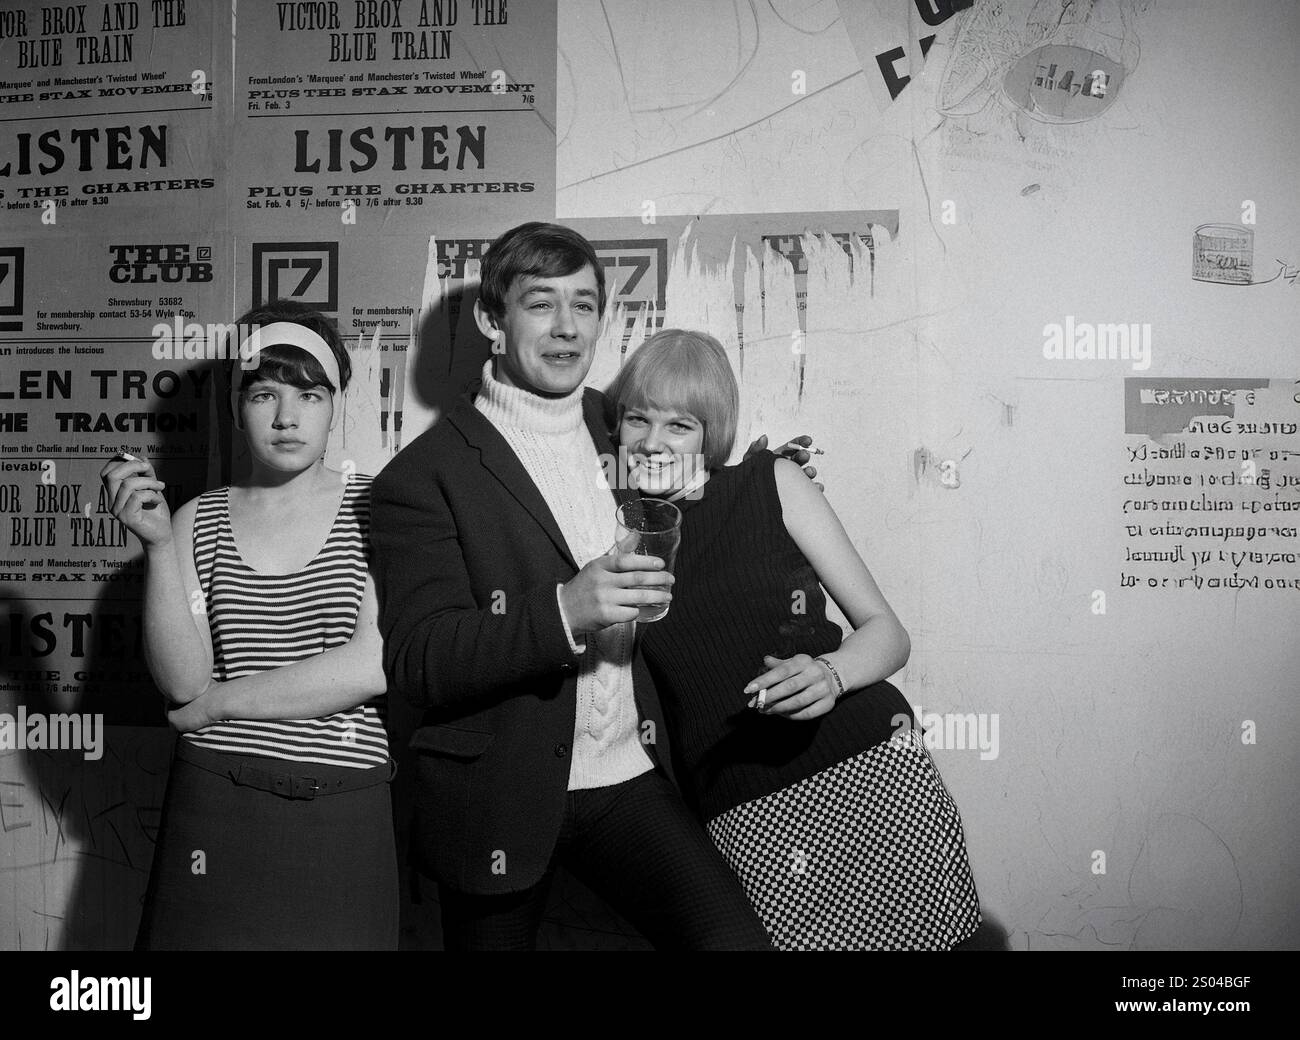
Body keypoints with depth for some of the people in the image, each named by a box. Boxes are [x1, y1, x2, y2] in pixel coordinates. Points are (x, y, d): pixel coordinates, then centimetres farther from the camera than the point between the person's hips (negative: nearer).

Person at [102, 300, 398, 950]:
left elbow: (377, 665, -13)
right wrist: (159, 546, -13)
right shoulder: (200, 520, 6)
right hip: (213, 812, 2)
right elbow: (182, 681, -3)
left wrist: (218, 702, -6)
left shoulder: (373, 508, -3)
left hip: (340, 818, -1)